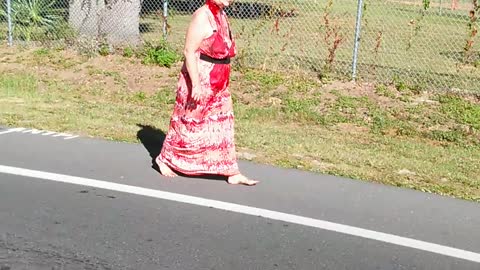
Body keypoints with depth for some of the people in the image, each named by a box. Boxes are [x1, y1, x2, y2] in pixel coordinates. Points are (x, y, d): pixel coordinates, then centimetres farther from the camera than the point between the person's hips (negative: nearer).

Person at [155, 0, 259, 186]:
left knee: (223, 124, 9)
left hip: (217, 82, 9)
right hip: (200, 79, -9)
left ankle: (232, 173, 14)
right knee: (188, 123, 5)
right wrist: (196, 84, -23)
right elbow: (189, 51, -21)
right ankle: (164, 158, 26)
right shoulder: (202, 17, -18)